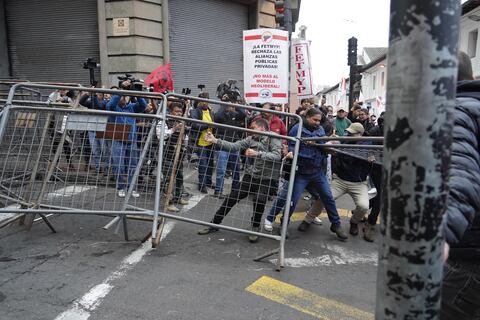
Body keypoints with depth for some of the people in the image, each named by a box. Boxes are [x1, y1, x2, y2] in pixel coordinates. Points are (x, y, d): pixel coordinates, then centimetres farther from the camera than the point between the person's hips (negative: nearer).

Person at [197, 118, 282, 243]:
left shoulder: (274, 139, -7)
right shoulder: (251, 139, 5)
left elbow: (277, 156, -23)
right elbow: (234, 146, -3)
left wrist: (257, 153, -32)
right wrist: (216, 141, -14)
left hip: (266, 179, -4)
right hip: (250, 175, 4)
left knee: (259, 200, -24)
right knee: (232, 198, 3)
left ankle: (255, 227, 6)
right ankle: (214, 223, 20)